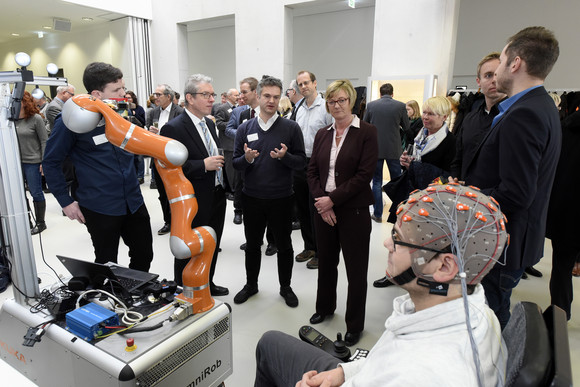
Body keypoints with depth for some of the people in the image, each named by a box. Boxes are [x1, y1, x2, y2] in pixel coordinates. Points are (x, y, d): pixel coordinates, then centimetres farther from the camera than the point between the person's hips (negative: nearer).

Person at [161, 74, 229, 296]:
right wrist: (203, 165, -27)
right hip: (194, 204, -8)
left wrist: (219, 161, 7)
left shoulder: (209, 124, 10)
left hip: (216, 198, 8)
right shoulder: (173, 128, -17)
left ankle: (208, 284, 43)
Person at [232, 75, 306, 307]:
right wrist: (246, 159, -18)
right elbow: (236, 163, 3)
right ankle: (251, 284, 38)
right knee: (252, 244, 16)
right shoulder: (245, 128, 2)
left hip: (281, 198, -1)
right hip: (252, 198, 2)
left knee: (284, 245, 13)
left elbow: (301, 162, -4)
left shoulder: (291, 128, -3)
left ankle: (285, 287, 33)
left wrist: (285, 156, -23)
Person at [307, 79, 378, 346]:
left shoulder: (367, 132, -7)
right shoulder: (322, 134, 9)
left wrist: (332, 199, -15)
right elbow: (312, 171, 7)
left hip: (353, 210, -4)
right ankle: (325, 307, 41)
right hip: (323, 208, 5)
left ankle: (355, 324, 25)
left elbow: (365, 174, -14)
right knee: (326, 262, 18)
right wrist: (321, 202, -7)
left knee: (356, 269, 7)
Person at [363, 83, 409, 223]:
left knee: (377, 181, 8)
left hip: (375, 148, 0)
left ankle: (377, 214, 12)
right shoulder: (400, 106, -5)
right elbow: (406, 128, 4)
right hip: (393, 149, 0)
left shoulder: (371, 105, -3)